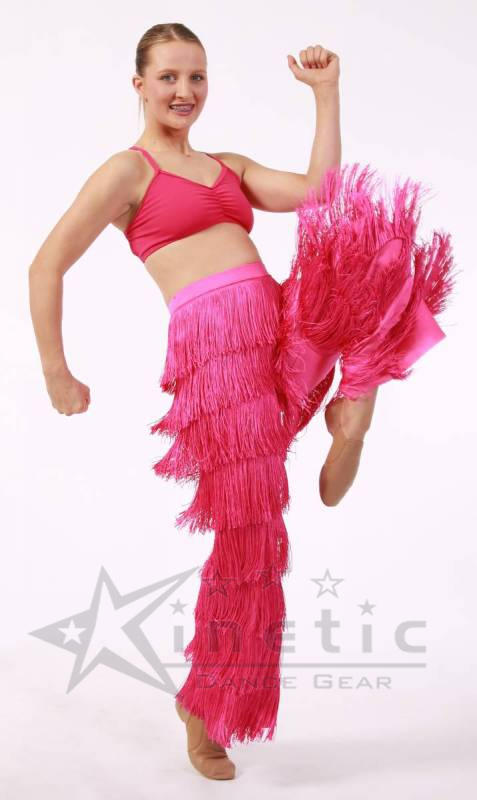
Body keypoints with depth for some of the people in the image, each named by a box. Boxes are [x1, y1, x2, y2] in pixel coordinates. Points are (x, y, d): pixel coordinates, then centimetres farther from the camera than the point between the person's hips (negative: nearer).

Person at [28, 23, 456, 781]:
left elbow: (321, 196, 11)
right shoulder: (127, 170, 6)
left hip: (284, 332, 6)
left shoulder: (227, 166, 26)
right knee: (248, 529, -3)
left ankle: (351, 419, -8)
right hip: (214, 345, -6)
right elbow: (46, 267, 1)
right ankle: (202, 706, 17)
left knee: (378, 264, -16)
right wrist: (57, 374, -2)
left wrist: (326, 93, 12)